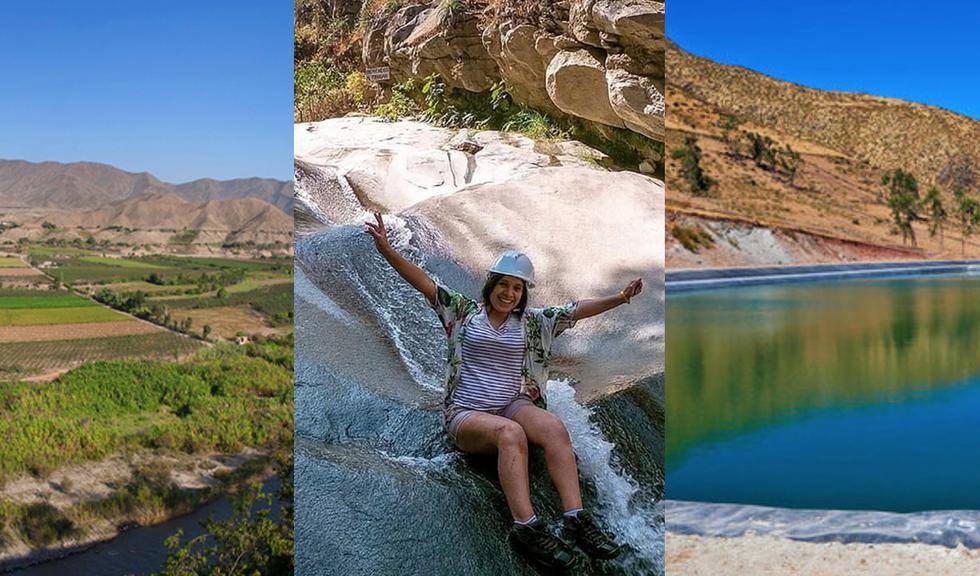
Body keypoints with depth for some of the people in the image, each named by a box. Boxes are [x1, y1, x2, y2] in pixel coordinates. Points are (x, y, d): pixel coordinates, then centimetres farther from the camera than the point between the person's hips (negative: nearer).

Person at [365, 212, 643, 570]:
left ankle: (576, 519, -38)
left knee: (554, 426, -30)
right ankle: (526, 528, -46)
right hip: (466, 413, -3)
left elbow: (578, 310, 7)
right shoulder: (464, 311, 6)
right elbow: (422, 282, -4)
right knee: (511, 433, -37)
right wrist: (385, 249, -16)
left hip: (514, 405, 3)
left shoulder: (530, 321, 14)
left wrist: (618, 299, -6)